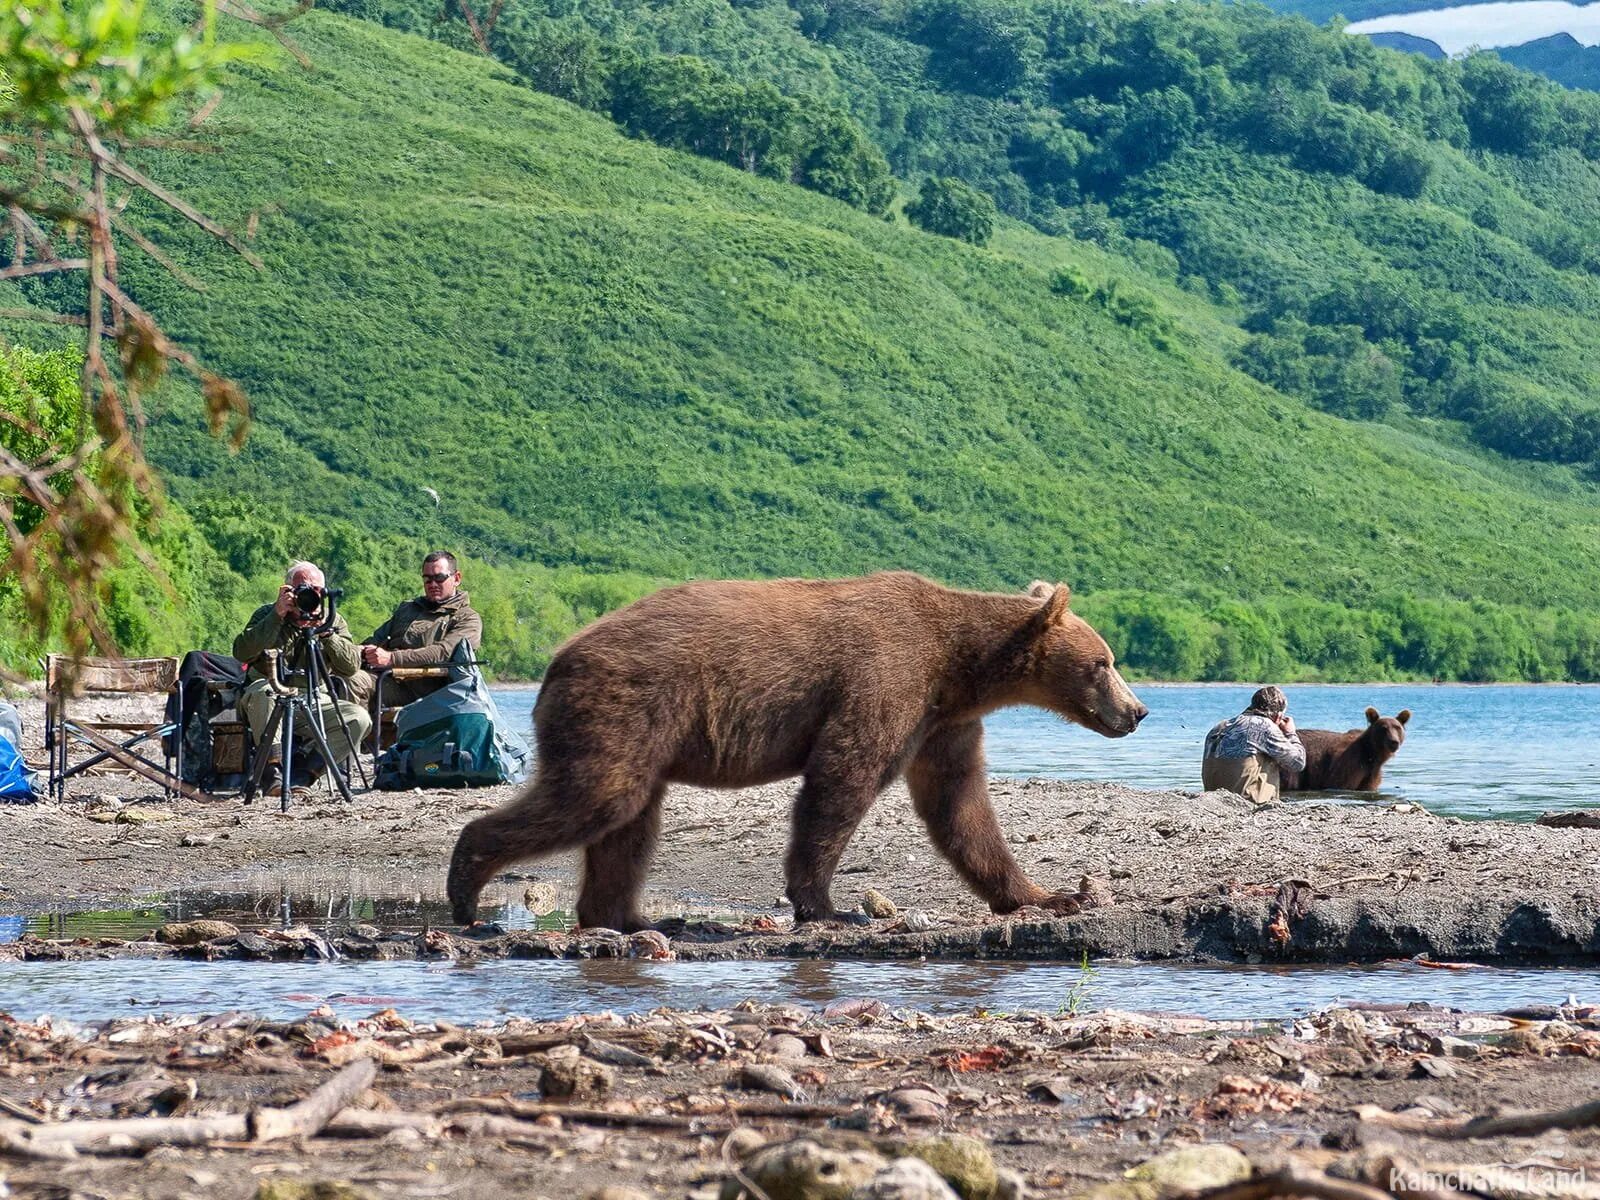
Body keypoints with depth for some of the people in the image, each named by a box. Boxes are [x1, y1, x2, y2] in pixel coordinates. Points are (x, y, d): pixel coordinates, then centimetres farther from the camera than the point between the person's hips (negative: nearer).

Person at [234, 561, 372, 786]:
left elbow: (352, 667, -7)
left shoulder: (333, 621, 7)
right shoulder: (266, 614, 1)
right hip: (269, 702, -3)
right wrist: (276, 616, -21)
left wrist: (325, 632, -19)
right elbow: (241, 653, -17)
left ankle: (304, 771, -21)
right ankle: (271, 770, -29)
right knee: (262, 690, -37)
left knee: (359, 719, -22)